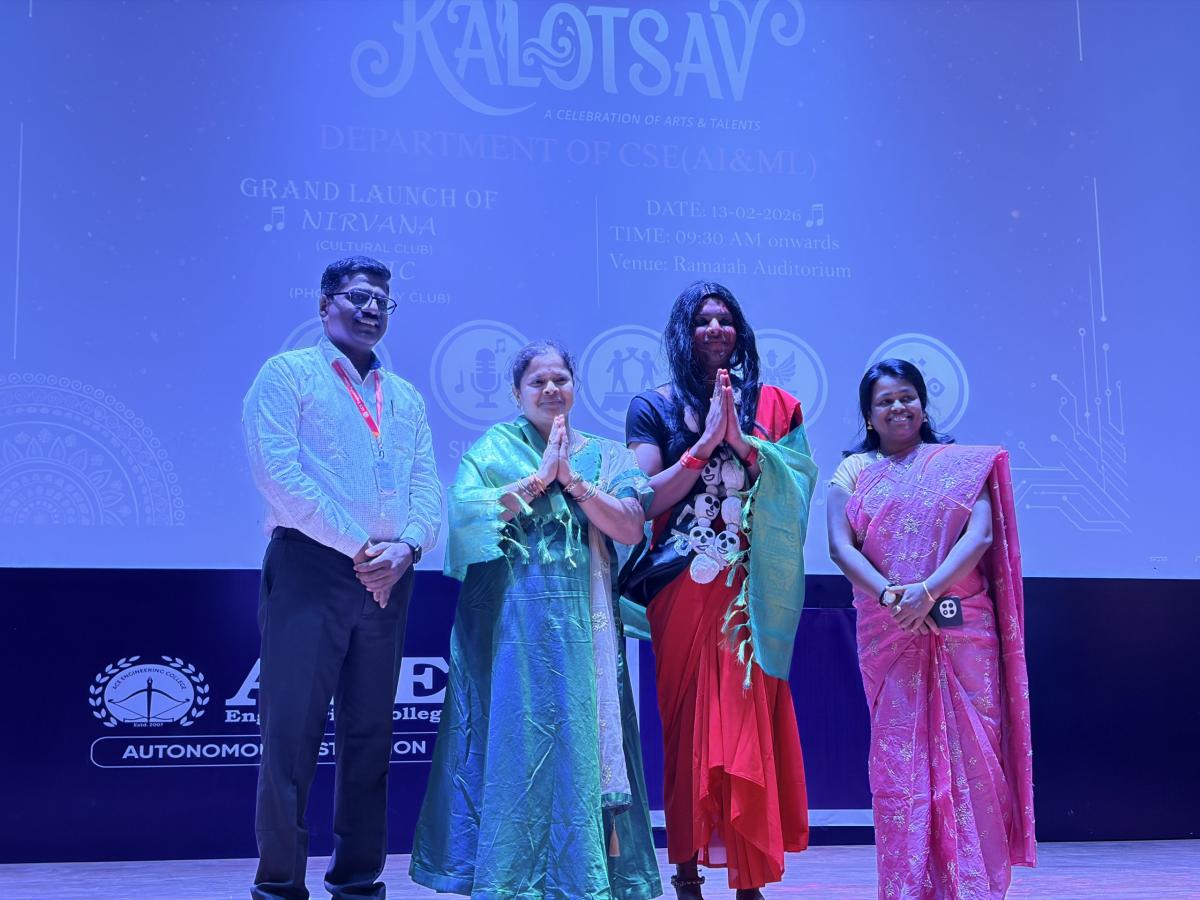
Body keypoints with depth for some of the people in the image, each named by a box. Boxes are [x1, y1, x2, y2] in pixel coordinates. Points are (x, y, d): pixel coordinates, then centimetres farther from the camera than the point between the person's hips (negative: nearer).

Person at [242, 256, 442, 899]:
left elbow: (427, 489, 11)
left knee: (370, 736, 8)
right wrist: (359, 548, -14)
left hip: (387, 580, 5)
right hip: (310, 569, -5)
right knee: (292, 731, -5)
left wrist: (406, 545, -10)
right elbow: (278, 474, -10)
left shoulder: (406, 398, 20)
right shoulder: (287, 375, 3)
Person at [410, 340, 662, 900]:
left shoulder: (605, 456, 13)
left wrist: (572, 480, -10)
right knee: (516, 734, -3)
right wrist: (539, 478, -10)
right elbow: (464, 508, -9)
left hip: (584, 622, 2)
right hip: (514, 619, -2)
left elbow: (632, 528, -1)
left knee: (581, 736, 2)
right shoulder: (496, 446, 7)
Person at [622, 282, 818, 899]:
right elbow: (647, 500, -3)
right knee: (688, 718, 2)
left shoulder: (771, 404, 11)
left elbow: (793, 488, 1)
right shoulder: (654, 407, 6)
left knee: (751, 718, -2)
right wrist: (705, 442, -10)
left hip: (754, 586, 1)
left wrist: (741, 440, -11)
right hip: (683, 586, -1)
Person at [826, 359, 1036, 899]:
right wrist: (889, 595, -19)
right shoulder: (854, 471, 11)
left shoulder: (963, 465, 10)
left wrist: (928, 591, -19)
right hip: (887, 634, 0)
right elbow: (840, 545, -2)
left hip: (962, 629, 0)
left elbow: (982, 535, -5)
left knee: (971, 751, -1)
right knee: (898, 754, 0)